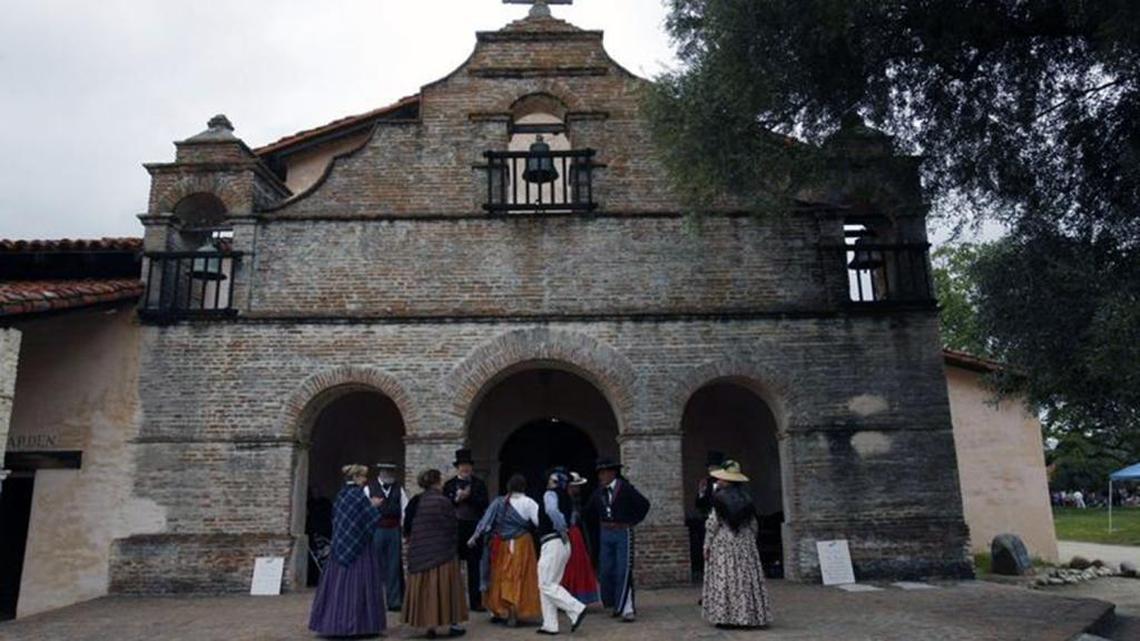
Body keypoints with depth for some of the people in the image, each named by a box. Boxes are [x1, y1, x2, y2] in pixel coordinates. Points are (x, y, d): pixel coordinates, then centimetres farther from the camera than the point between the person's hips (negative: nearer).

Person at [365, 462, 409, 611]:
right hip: (375, 530, -2)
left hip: (394, 530, 2)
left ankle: (394, 601, 14)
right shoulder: (369, 488, 1)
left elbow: (405, 511, 6)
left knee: (394, 567, 5)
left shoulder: (399, 489, 8)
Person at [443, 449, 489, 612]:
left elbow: (483, 504, -4)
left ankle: (475, 602, 10)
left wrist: (469, 496, -14)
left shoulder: (479, 484, 7)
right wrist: (456, 499, -12)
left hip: (474, 528, 0)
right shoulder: (449, 485, 9)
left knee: (474, 567, 4)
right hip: (454, 528, 0)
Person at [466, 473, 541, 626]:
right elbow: (540, 519, -17)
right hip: (521, 544, -2)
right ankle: (513, 615, 1)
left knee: (500, 577, 16)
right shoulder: (528, 503, -9)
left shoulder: (499, 502, -2)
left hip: (500, 545, 3)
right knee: (517, 578, 5)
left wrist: (475, 536, 3)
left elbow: (486, 520, -3)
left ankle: (498, 611, 24)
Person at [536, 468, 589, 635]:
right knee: (548, 585, 14)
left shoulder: (550, 494, -10)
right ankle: (550, 625, 15)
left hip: (552, 543, -9)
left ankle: (576, 609, -11)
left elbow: (552, 511, -28)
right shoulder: (567, 498, 15)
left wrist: (562, 529, -18)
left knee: (546, 585, -4)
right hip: (563, 544, 9)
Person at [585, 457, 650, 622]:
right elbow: (589, 510, 18)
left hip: (623, 533, -5)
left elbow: (644, 504, -5)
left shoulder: (625, 488, -11)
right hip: (605, 534, 5)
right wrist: (602, 523, 10)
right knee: (606, 571, 7)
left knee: (624, 572, -9)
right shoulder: (599, 492, 4)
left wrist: (634, 521, -3)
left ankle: (627, 609, -6)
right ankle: (616, 605, 23)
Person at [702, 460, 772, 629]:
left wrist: (707, 545, -1)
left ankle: (726, 617, -2)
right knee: (746, 578, 7)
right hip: (745, 545, 5)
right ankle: (749, 616, 8)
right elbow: (753, 525, 9)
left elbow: (713, 525, -8)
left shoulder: (720, 498, -9)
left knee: (724, 578, -1)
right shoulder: (746, 498, 5)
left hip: (723, 545, -4)